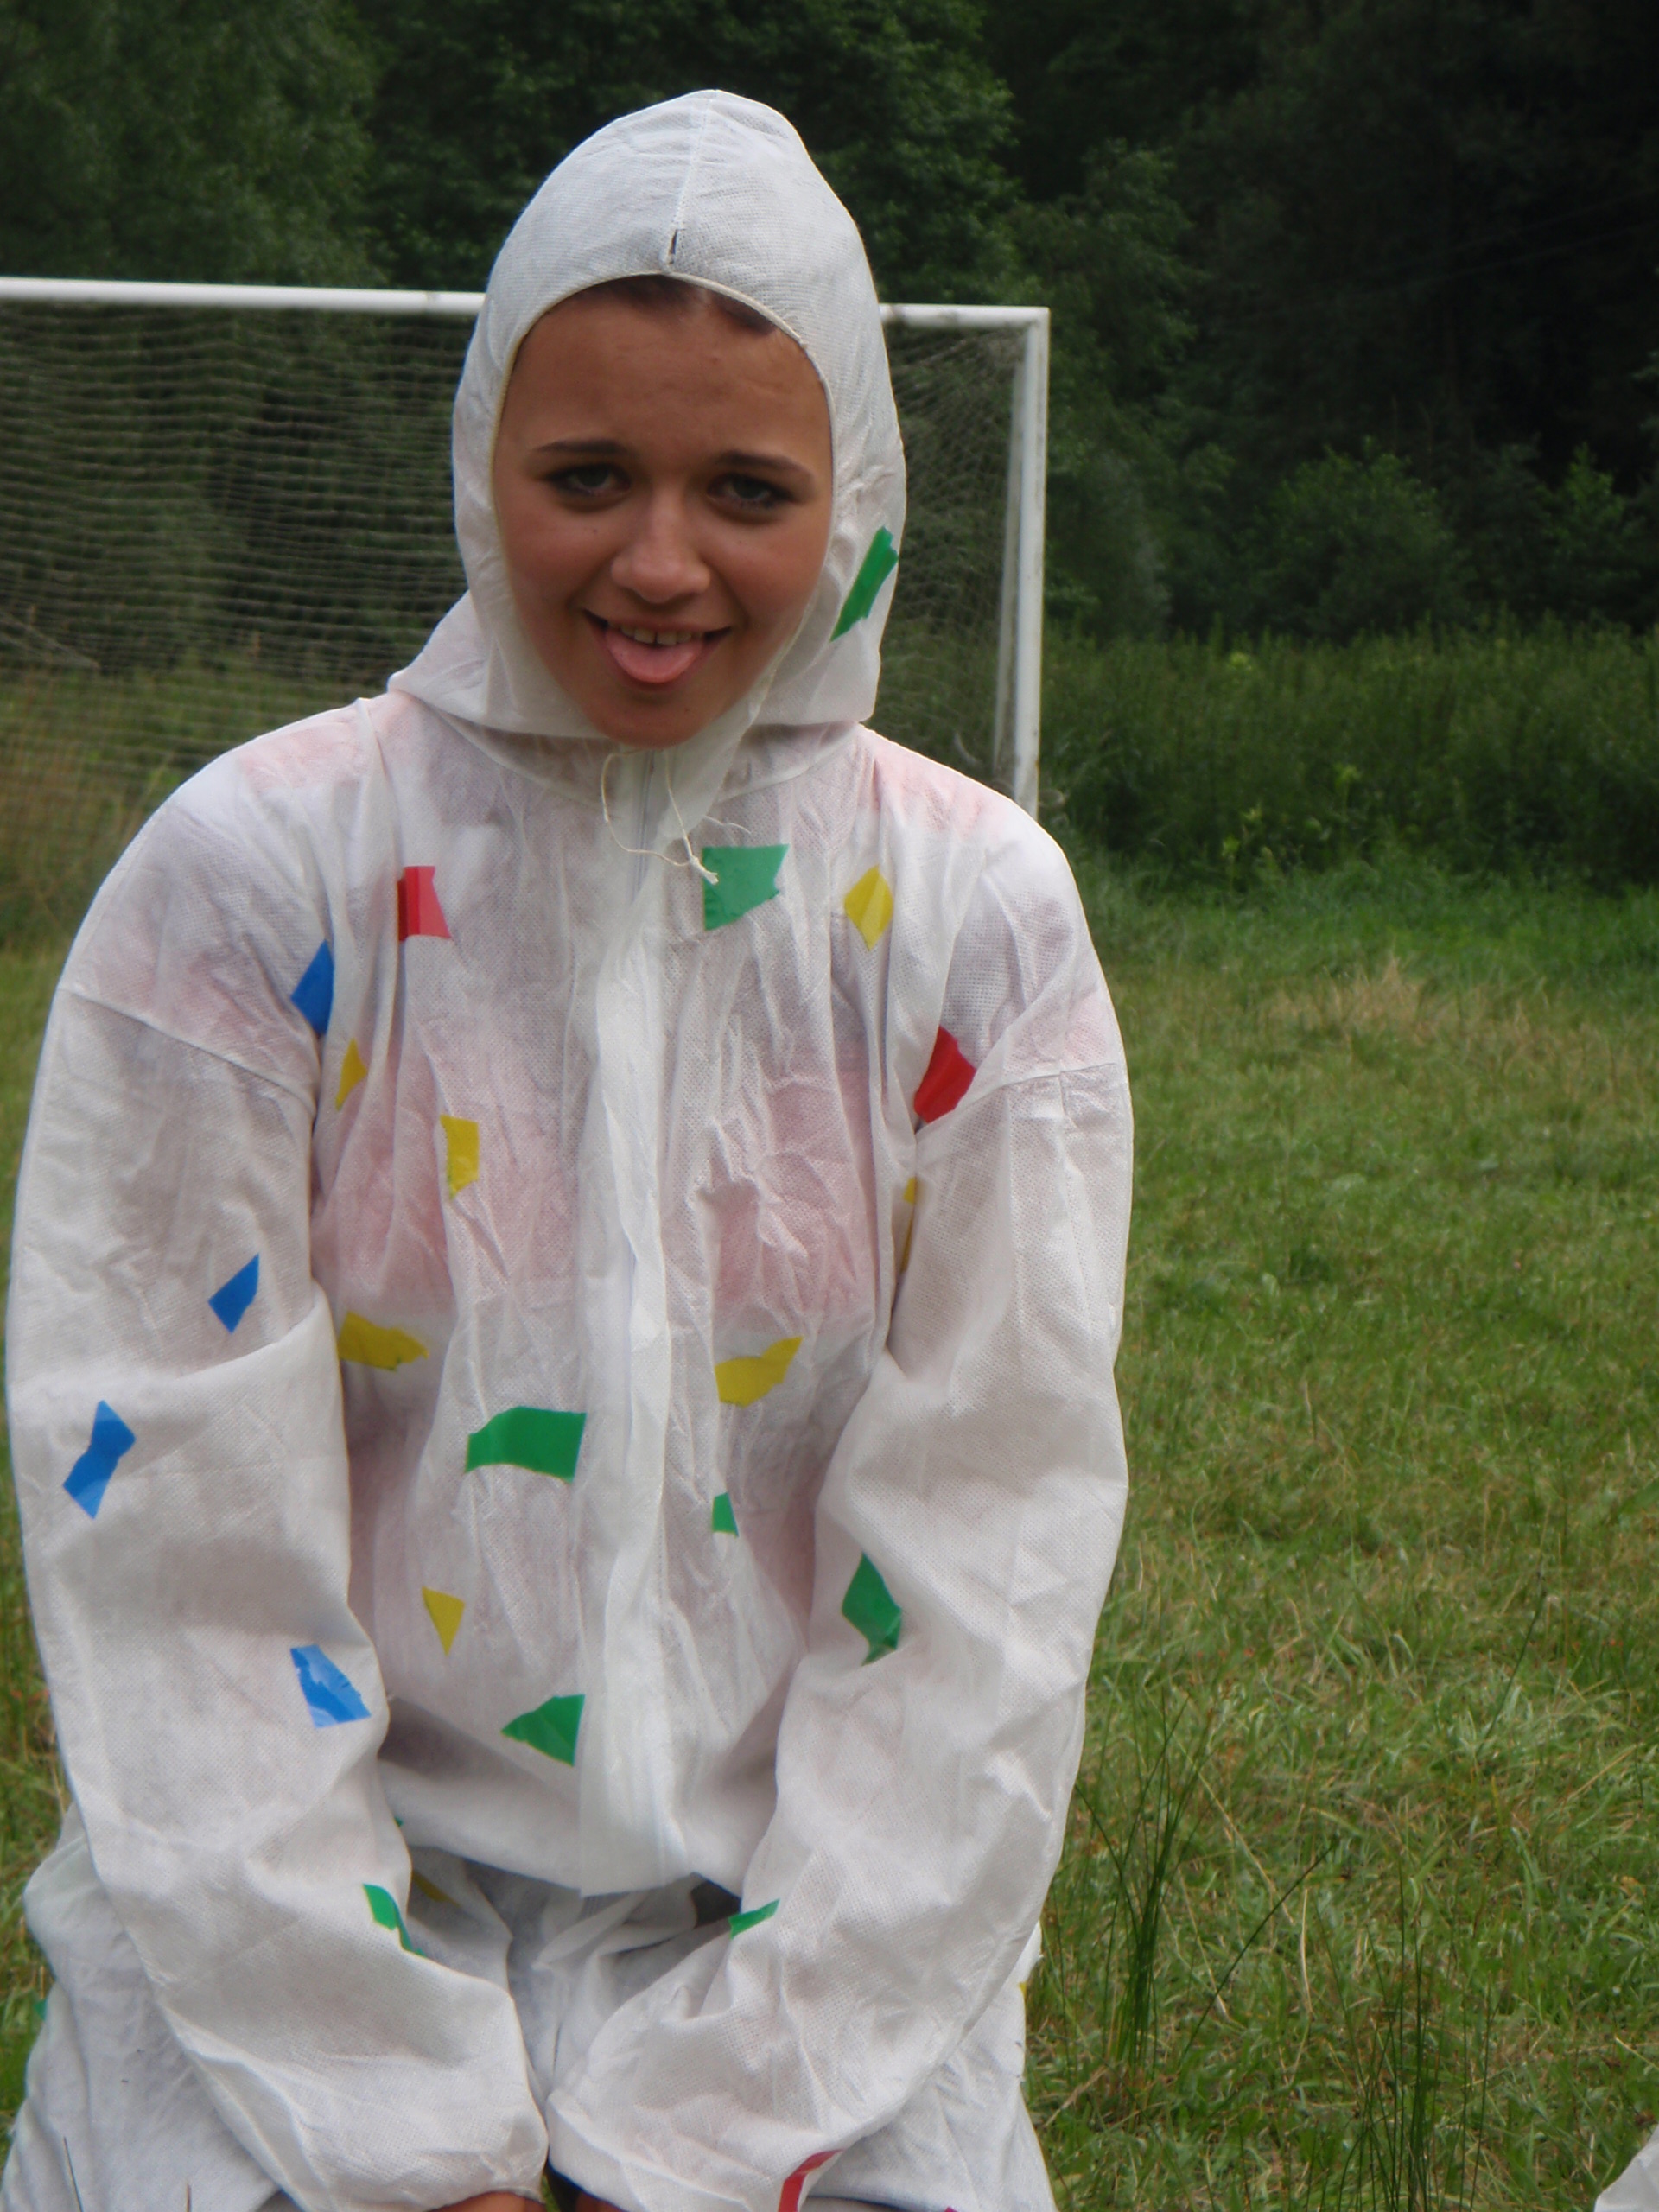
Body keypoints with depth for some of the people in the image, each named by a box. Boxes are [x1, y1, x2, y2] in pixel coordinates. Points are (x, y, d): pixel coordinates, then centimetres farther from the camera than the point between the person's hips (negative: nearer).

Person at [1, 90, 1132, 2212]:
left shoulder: (973, 920, 0)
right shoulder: (254, 881, -5)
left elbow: (988, 1567, -1)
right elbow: (173, 1547, -7)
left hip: (803, 1950, 2)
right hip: (284, 1958, -1)